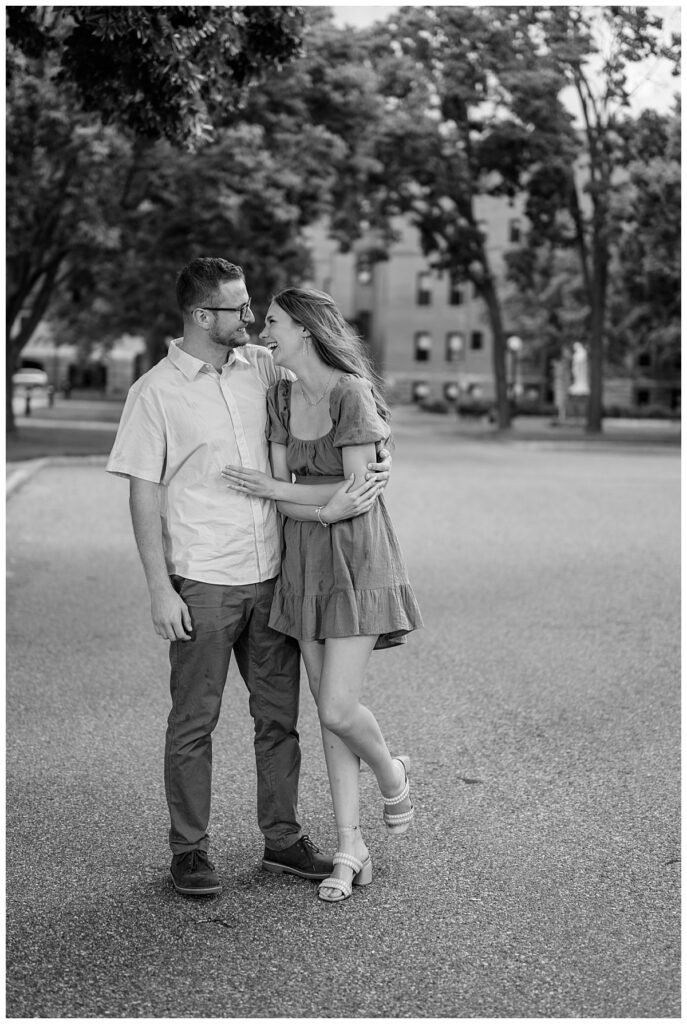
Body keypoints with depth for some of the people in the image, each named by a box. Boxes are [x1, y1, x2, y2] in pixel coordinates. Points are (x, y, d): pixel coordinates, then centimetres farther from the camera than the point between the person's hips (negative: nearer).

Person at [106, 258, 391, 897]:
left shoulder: (261, 367, 6)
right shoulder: (156, 393, -6)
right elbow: (144, 496, -6)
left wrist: (375, 458, -2)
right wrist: (159, 588, -12)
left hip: (270, 575, 5)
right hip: (202, 583, -5)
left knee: (279, 715, 11)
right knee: (194, 721, 4)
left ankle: (282, 839, 23)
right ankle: (189, 850, 17)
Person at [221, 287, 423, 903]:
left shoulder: (351, 393, -14)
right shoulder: (280, 397, 6)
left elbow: (358, 491, -16)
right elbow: (280, 493, 3)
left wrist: (275, 489, -9)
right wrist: (320, 506, -17)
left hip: (358, 558, -6)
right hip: (305, 558, 6)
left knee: (337, 709, -12)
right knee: (328, 710, 6)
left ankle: (392, 775, 21)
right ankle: (351, 850, 14)